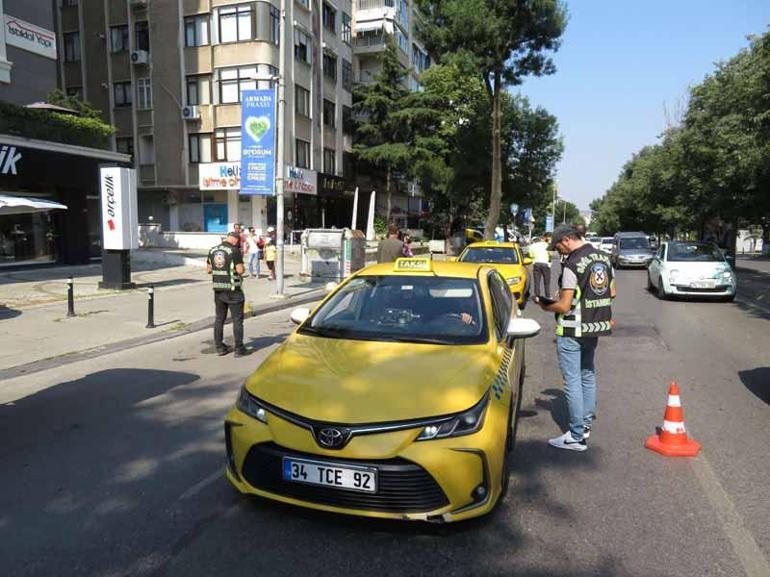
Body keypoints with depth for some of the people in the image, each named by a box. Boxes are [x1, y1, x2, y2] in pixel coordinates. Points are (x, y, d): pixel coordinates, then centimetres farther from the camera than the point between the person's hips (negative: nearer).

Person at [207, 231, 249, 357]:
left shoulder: (212, 250, 7)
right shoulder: (235, 251, -13)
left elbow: (208, 270, 12)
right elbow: (240, 270, -17)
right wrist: (239, 267, 3)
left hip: (218, 289, 6)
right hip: (233, 290, -6)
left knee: (219, 318, 14)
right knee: (237, 319, 2)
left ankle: (220, 347, 19)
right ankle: (239, 349, 5)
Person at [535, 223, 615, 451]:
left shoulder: (572, 265, -20)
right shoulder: (604, 257, 5)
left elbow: (564, 306, -19)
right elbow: (611, 293, 13)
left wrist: (544, 306, -2)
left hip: (572, 332, -8)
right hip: (595, 328, 8)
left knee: (573, 381, -1)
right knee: (588, 376, 20)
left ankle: (576, 436, 4)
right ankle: (586, 423, 30)